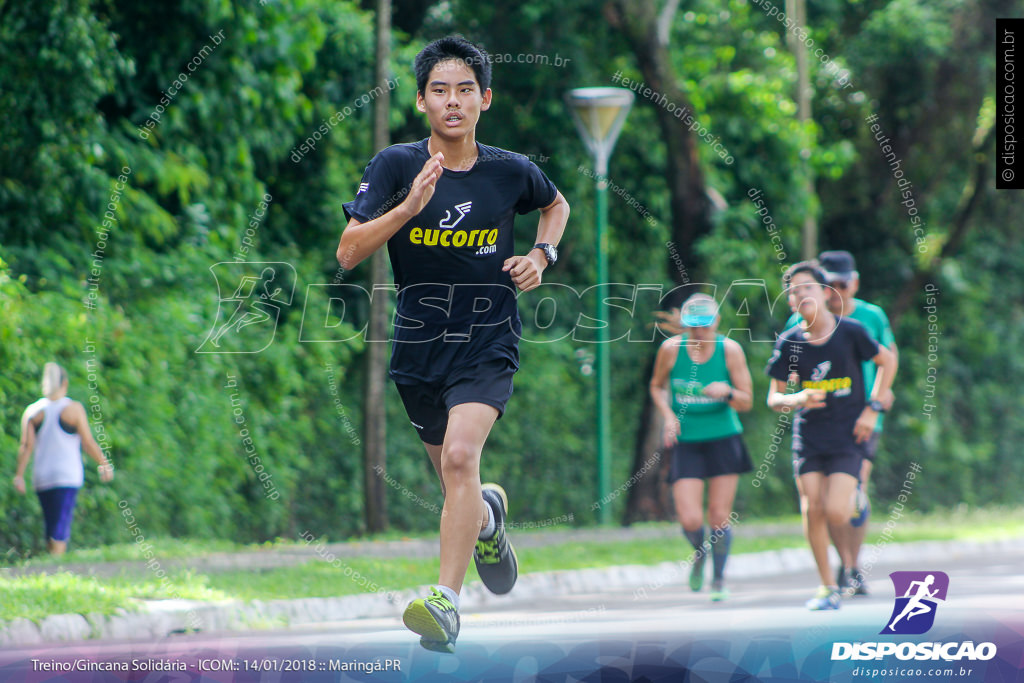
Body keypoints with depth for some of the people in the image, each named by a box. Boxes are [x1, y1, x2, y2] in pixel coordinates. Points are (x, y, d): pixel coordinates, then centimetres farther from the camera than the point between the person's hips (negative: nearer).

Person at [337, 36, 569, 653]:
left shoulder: (512, 172, -3)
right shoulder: (397, 165, -7)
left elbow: (557, 204, 21)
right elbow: (348, 253, -15)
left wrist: (542, 255, 2)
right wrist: (410, 206, -28)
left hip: (487, 346, -2)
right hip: (419, 347, 2)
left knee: (460, 457, -25)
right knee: (453, 475, 17)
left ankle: (446, 603, -27)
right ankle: (490, 513, 54)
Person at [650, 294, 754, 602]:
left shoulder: (730, 350, -8)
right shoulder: (671, 349, -6)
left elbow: (746, 402, -3)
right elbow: (657, 386, 12)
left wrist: (727, 393, -25)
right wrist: (668, 415, -7)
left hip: (724, 440, 0)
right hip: (686, 442, 0)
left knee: (719, 518, 0)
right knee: (690, 520, -11)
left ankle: (719, 579, 24)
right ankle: (699, 553, 26)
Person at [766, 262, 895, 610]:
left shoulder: (850, 332, -9)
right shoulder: (789, 343, -3)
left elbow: (887, 361, 6)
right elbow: (773, 398, 3)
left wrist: (872, 409, -1)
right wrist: (796, 400, -20)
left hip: (848, 437, -2)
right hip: (808, 435, 2)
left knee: (835, 512, -15)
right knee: (812, 509, -5)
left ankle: (848, 557, 20)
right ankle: (827, 587, 10)